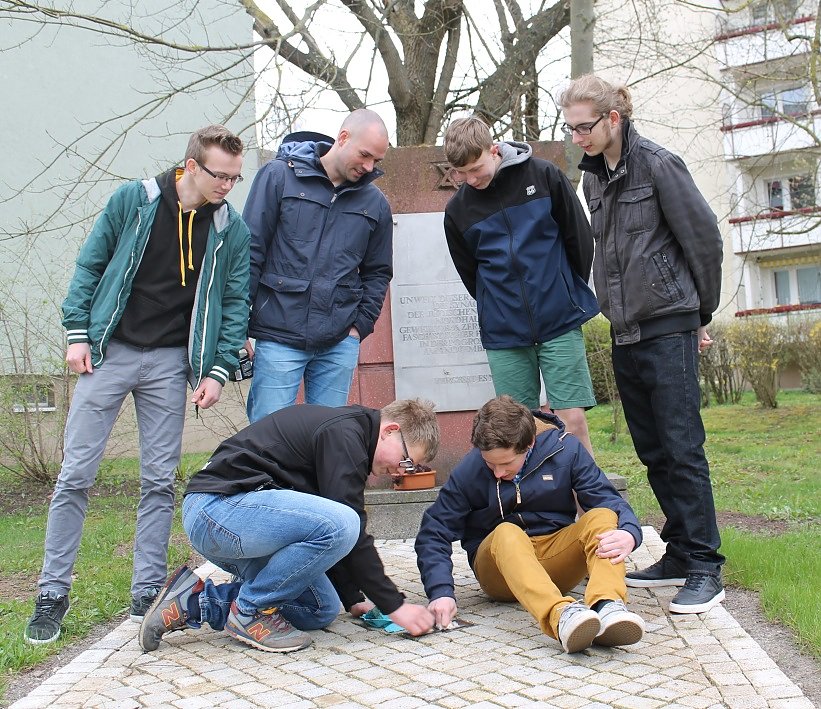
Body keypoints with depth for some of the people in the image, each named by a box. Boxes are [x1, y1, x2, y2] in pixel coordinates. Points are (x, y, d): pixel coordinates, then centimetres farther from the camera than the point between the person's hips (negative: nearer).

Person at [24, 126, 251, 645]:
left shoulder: (232, 229, 0)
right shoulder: (134, 200, -3)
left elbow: (235, 303, 3)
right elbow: (90, 265, 3)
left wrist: (219, 370, -4)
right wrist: (77, 333, -3)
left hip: (171, 362, 1)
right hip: (109, 352, -1)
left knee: (160, 481, 4)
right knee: (76, 475, 0)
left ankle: (147, 593, 16)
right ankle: (53, 594, 12)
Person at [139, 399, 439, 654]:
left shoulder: (344, 432, 17)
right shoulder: (343, 433, -14)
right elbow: (352, 532, -18)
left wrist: (353, 599, 18)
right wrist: (394, 605, -11)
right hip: (219, 505, -11)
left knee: (321, 610, 8)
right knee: (341, 525, -28)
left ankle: (196, 602, 9)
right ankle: (251, 612, -7)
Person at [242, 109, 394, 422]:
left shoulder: (375, 203, 10)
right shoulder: (279, 176, 0)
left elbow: (378, 272, 18)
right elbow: (251, 253, -1)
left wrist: (360, 325, 5)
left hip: (340, 345, 3)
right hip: (278, 338, -3)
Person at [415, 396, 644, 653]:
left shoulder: (565, 449, -5)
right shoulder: (469, 470, -8)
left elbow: (609, 500, -9)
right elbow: (434, 532, -8)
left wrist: (628, 533, -32)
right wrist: (441, 591, -23)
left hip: (557, 559, 2)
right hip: (499, 564, -1)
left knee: (602, 517, -25)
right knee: (507, 533, -34)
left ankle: (607, 606, -51)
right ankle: (559, 615, -59)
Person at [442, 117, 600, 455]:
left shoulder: (543, 176, -3)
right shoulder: (457, 209, 2)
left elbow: (580, 237, 6)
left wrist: (570, 294, 12)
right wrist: (498, 308, 13)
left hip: (561, 322, -2)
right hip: (503, 335, 2)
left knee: (573, 419, -4)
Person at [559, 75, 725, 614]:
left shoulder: (657, 164, -8)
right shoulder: (593, 175, 13)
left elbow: (705, 239, -5)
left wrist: (700, 314, 2)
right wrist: (618, 307, 15)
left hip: (667, 327, -7)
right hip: (625, 332, 7)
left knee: (682, 446, -7)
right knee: (653, 451, 10)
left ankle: (705, 568, 0)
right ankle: (680, 554, 20)